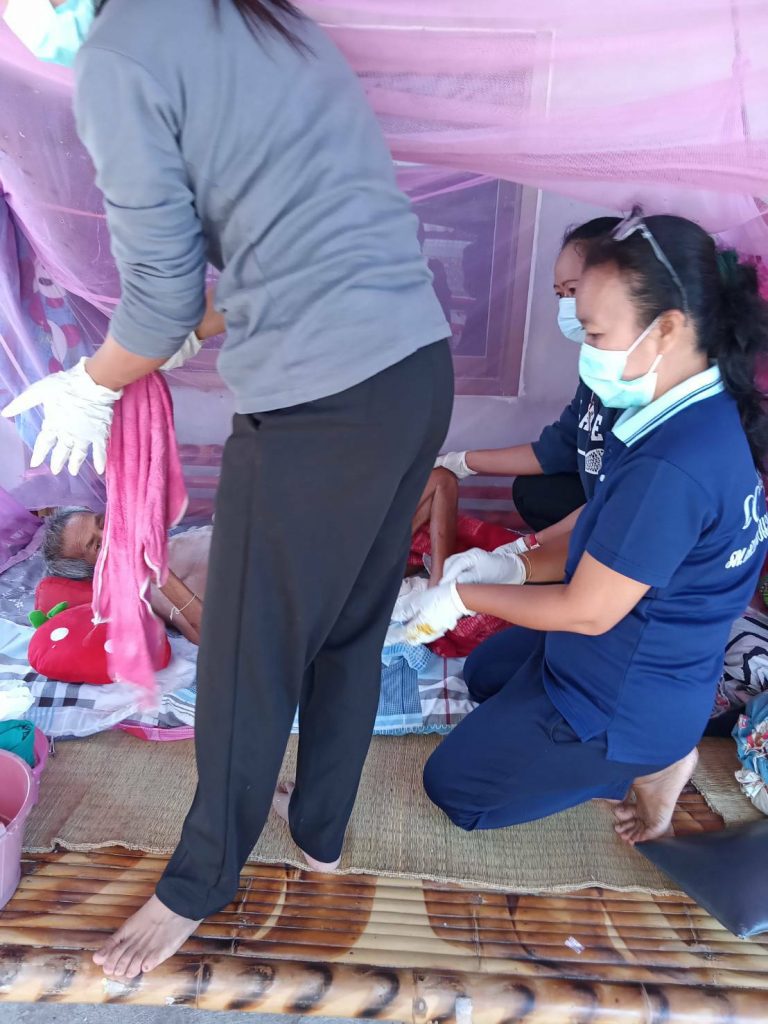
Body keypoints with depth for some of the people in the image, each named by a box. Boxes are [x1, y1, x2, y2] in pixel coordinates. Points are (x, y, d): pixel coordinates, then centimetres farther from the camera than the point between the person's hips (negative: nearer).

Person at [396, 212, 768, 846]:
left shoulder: (672, 467, -36)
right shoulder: (709, 414, -6)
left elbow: (589, 611, -25)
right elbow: (604, 530, 5)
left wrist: (464, 595, -12)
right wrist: (510, 563, -2)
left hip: (622, 699, -9)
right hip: (649, 662, 9)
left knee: (452, 787, 10)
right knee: (484, 674, 31)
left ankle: (642, 767, 8)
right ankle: (652, 746, 16)